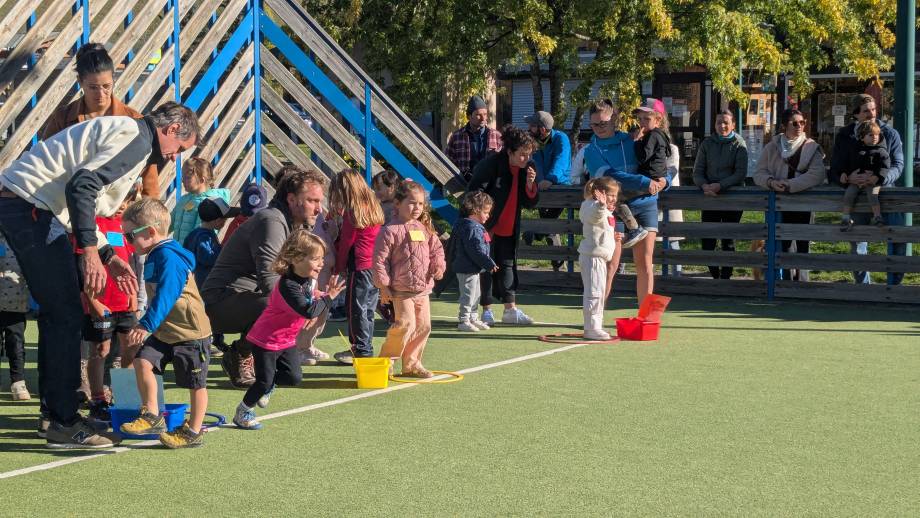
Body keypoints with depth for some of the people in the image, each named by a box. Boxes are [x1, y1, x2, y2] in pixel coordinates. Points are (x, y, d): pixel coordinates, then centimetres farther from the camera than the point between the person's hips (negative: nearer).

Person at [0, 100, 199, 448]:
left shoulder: (123, 132, 23)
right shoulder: (137, 136, -9)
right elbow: (81, 186, -23)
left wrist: (109, 256, 19)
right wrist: (90, 250, -24)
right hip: (31, 207, -11)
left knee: (56, 312, 17)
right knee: (66, 314, -7)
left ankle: (55, 412, 25)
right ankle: (63, 423, -4)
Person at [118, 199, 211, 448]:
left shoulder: (170, 258, -22)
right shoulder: (155, 255, 9)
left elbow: (165, 296, -32)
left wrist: (146, 325, -39)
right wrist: (146, 326, 22)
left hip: (190, 332, -9)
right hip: (164, 331, 9)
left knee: (195, 383, 4)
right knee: (142, 361, -8)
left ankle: (193, 431, 14)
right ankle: (151, 416, 1)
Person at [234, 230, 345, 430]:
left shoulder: (309, 279, -3)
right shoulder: (287, 286, -32)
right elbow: (308, 311, -38)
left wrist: (324, 294, -8)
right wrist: (328, 297, -26)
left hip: (287, 339, 8)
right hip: (266, 339, -8)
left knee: (294, 378, 3)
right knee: (264, 381, -3)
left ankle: (268, 385, 32)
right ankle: (243, 412, 18)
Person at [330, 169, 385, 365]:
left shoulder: (352, 213, -11)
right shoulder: (373, 208, 11)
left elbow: (345, 243, -7)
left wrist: (337, 268, 4)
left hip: (360, 266, -8)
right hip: (376, 266, 8)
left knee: (356, 309, 0)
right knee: (368, 308, 15)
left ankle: (362, 350, 2)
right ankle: (365, 348, 22)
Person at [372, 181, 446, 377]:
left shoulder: (425, 230, 10)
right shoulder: (390, 231, -9)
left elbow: (436, 249, 19)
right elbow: (380, 259, -10)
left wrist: (438, 265, -1)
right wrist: (383, 285, -12)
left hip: (423, 289, 7)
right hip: (401, 290, -7)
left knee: (423, 326, 9)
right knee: (406, 324, -14)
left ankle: (411, 363, 21)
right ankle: (386, 359, 2)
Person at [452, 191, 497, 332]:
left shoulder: (475, 226, 13)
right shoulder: (471, 228, -22)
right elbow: (476, 250, -26)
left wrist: (488, 264, 20)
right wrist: (489, 264, -21)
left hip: (473, 269, 11)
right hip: (467, 269, -11)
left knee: (475, 295, 19)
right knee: (468, 295, -4)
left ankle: (473, 319, 29)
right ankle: (463, 321, 2)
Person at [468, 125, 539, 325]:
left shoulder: (528, 168, -3)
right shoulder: (492, 164, -20)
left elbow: (531, 203, 1)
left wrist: (530, 185, -19)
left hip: (509, 228, 5)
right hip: (487, 226, -5)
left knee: (507, 265, 9)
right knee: (487, 266, 0)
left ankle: (510, 309, 12)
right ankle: (487, 310, 7)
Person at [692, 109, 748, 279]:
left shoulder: (739, 144, -1)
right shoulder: (707, 144, 7)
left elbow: (740, 174, -10)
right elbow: (697, 172, 5)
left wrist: (719, 185, -21)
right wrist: (705, 186, -16)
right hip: (710, 198, 3)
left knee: (728, 241, 4)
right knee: (707, 242, 1)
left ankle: (726, 276, 11)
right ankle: (715, 275, 19)